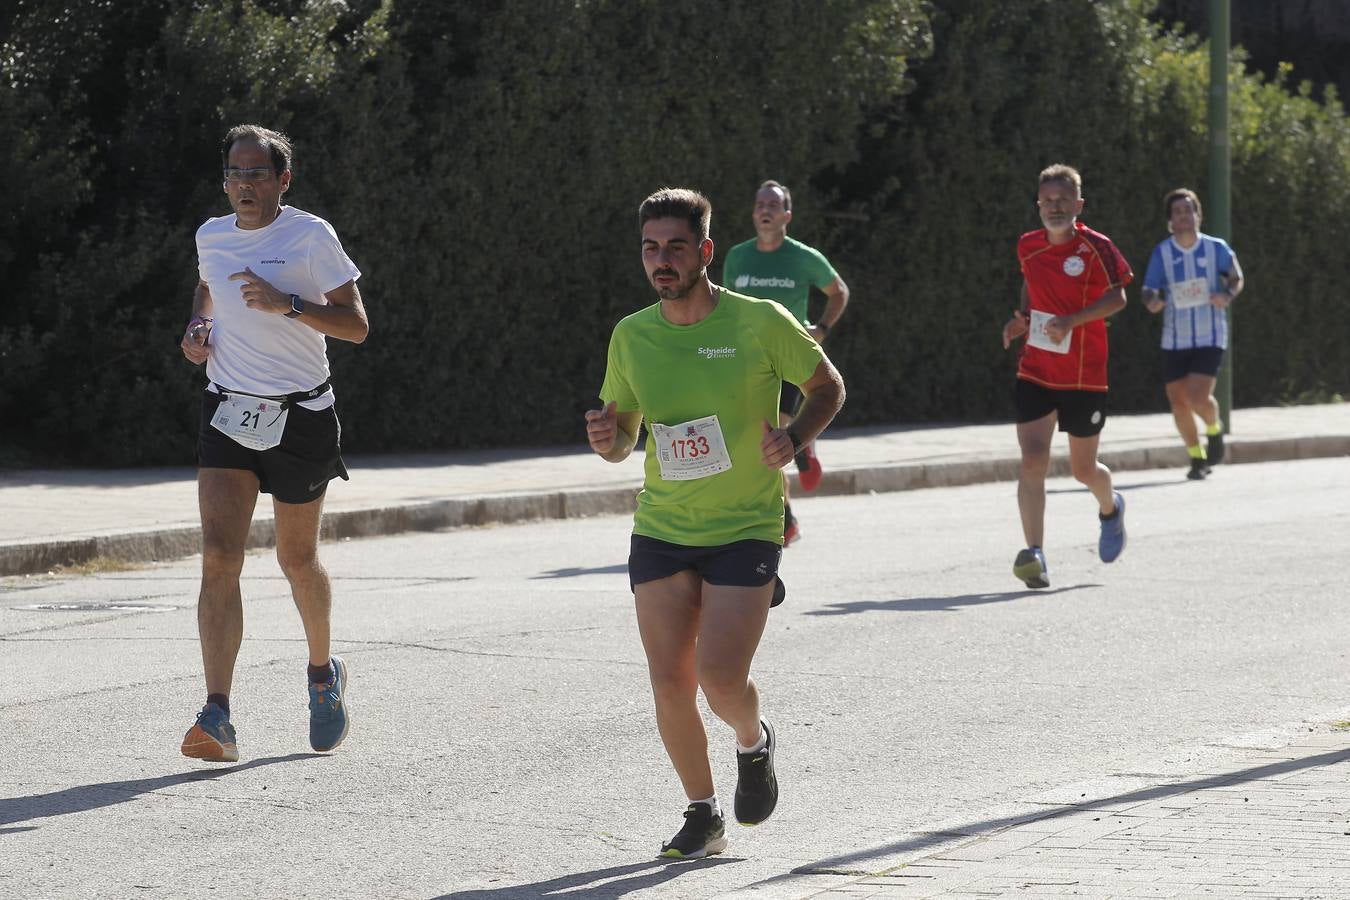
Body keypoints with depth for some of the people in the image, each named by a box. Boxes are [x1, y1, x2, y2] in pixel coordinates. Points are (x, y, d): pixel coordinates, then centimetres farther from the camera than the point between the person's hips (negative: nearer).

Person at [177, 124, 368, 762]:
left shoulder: (311, 237, -9)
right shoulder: (211, 237, 6)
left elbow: (356, 325, -10)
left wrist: (285, 304, -24)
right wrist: (199, 327, 7)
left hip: (301, 416, -3)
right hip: (228, 412, 3)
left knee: (296, 560, 10)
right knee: (218, 558, -14)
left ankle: (323, 671, 41)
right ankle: (217, 718, -21)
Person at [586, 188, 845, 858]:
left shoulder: (761, 322, -10)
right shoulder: (630, 337, 1)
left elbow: (828, 386, 4)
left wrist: (794, 438, -15)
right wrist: (607, 440, -12)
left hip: (745, 528, -3)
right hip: (660, 529, 3)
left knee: (720, 678, -14)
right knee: (669, 683, -2)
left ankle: (754, 743, 22)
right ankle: (702, 815, 18)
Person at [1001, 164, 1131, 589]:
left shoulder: (1096, 247, -10)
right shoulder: (1028, 246, 5)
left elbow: (1117, 298, -11)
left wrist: (1071, 320, -24)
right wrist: (1021, 318, 5)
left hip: (1084, 376, -3)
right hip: (1034, 373, 3)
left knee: (1083, 469, 9)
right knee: (1033, 460, -15)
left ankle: (1110, 508, 45)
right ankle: (1034, 555, -20)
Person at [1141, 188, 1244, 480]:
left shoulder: (1216, 248, -4)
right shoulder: (1161, 253, -2)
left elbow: (1236, 277, 11)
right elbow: (1149, 292, -3)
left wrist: (1228, 294, -11)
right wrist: (1152, 302, -27)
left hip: (1210, 337, -2)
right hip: (1174, 339, 2)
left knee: (1198, 396, -17)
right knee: (1178, 401, 2)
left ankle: (1214, 430, 17)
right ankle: (1198, 459, 23)